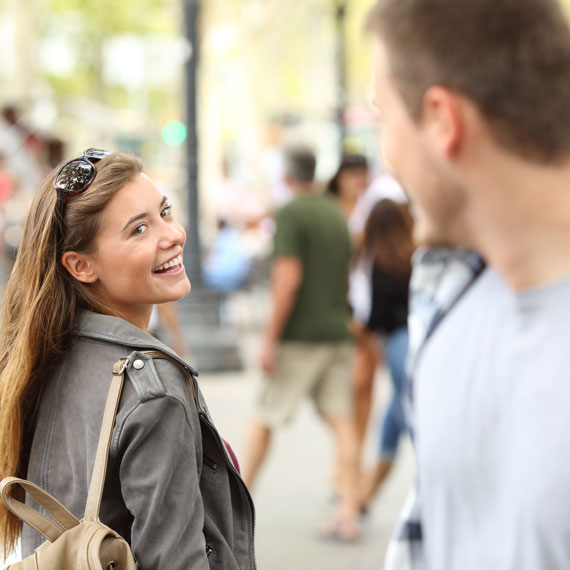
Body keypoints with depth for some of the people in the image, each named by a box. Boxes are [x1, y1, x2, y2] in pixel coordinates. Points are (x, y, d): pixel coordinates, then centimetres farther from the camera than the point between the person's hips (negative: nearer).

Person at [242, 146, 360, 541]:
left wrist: (270, 338, -15)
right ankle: (348, 512, -4)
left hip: (299, 334, -6)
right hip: (337, 332, 6)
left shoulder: (290, 214, -10)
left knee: (265, 418, 7)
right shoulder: (336, 214, 13)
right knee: (341, 420, 1)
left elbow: (289, 279, -18)